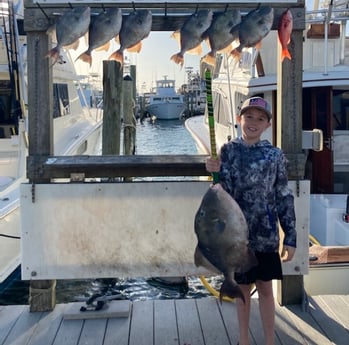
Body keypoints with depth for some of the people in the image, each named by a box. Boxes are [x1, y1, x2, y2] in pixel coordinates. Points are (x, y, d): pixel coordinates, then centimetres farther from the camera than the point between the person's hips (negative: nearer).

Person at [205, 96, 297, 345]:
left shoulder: (274, 155, -2)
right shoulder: (228, 151, -1)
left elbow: (284, 197, 0)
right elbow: (226, 192, -4)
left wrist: (291, 237, -2)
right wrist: (216, 171, -23)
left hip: (266, 235, 0)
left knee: (265, 288, 9)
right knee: (243, 288, 13)